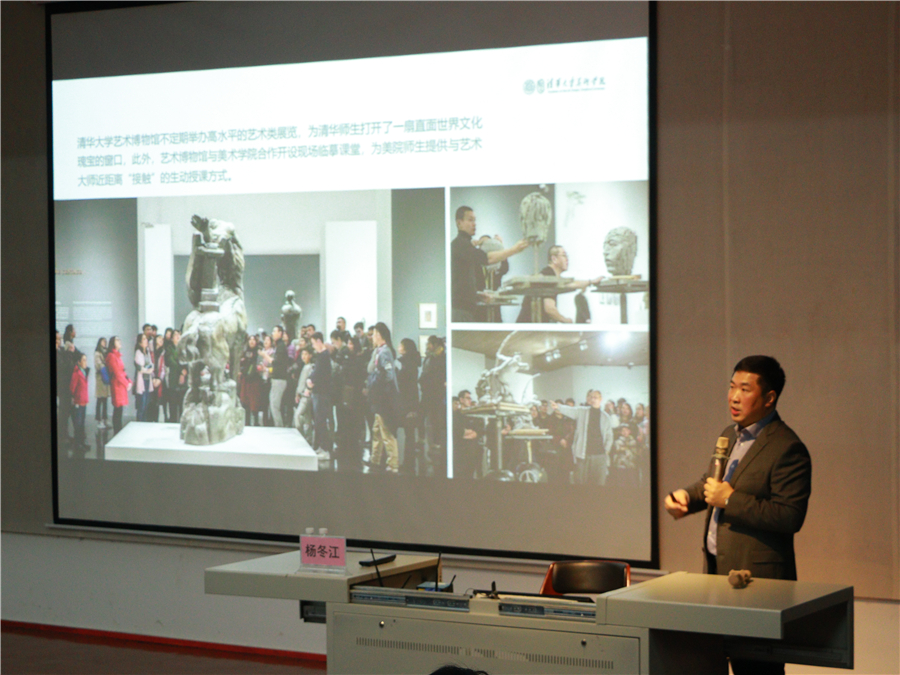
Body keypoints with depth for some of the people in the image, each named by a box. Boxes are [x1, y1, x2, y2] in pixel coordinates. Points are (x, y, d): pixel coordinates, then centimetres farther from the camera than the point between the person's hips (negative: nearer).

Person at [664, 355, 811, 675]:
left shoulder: (787, 449, -16)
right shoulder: (730, 435, 13)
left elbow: (790, 517, -22)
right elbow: (713, 481, 30)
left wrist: (730, 500, -21)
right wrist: (686, 495, 8)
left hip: (758, 576, -8)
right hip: (718, 567, 9)